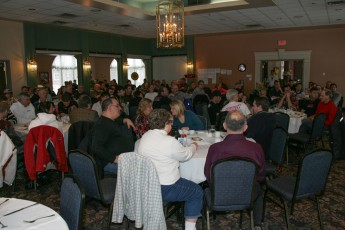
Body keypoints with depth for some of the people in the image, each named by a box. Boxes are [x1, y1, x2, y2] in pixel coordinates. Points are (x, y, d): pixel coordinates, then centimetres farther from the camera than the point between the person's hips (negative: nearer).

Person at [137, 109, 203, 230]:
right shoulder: (170, 142, -23)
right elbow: (186, 155, -7)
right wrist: (193, 146, 14)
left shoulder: (145, 136, 0)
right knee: (198, 192, 12)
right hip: (165, 189, -8)